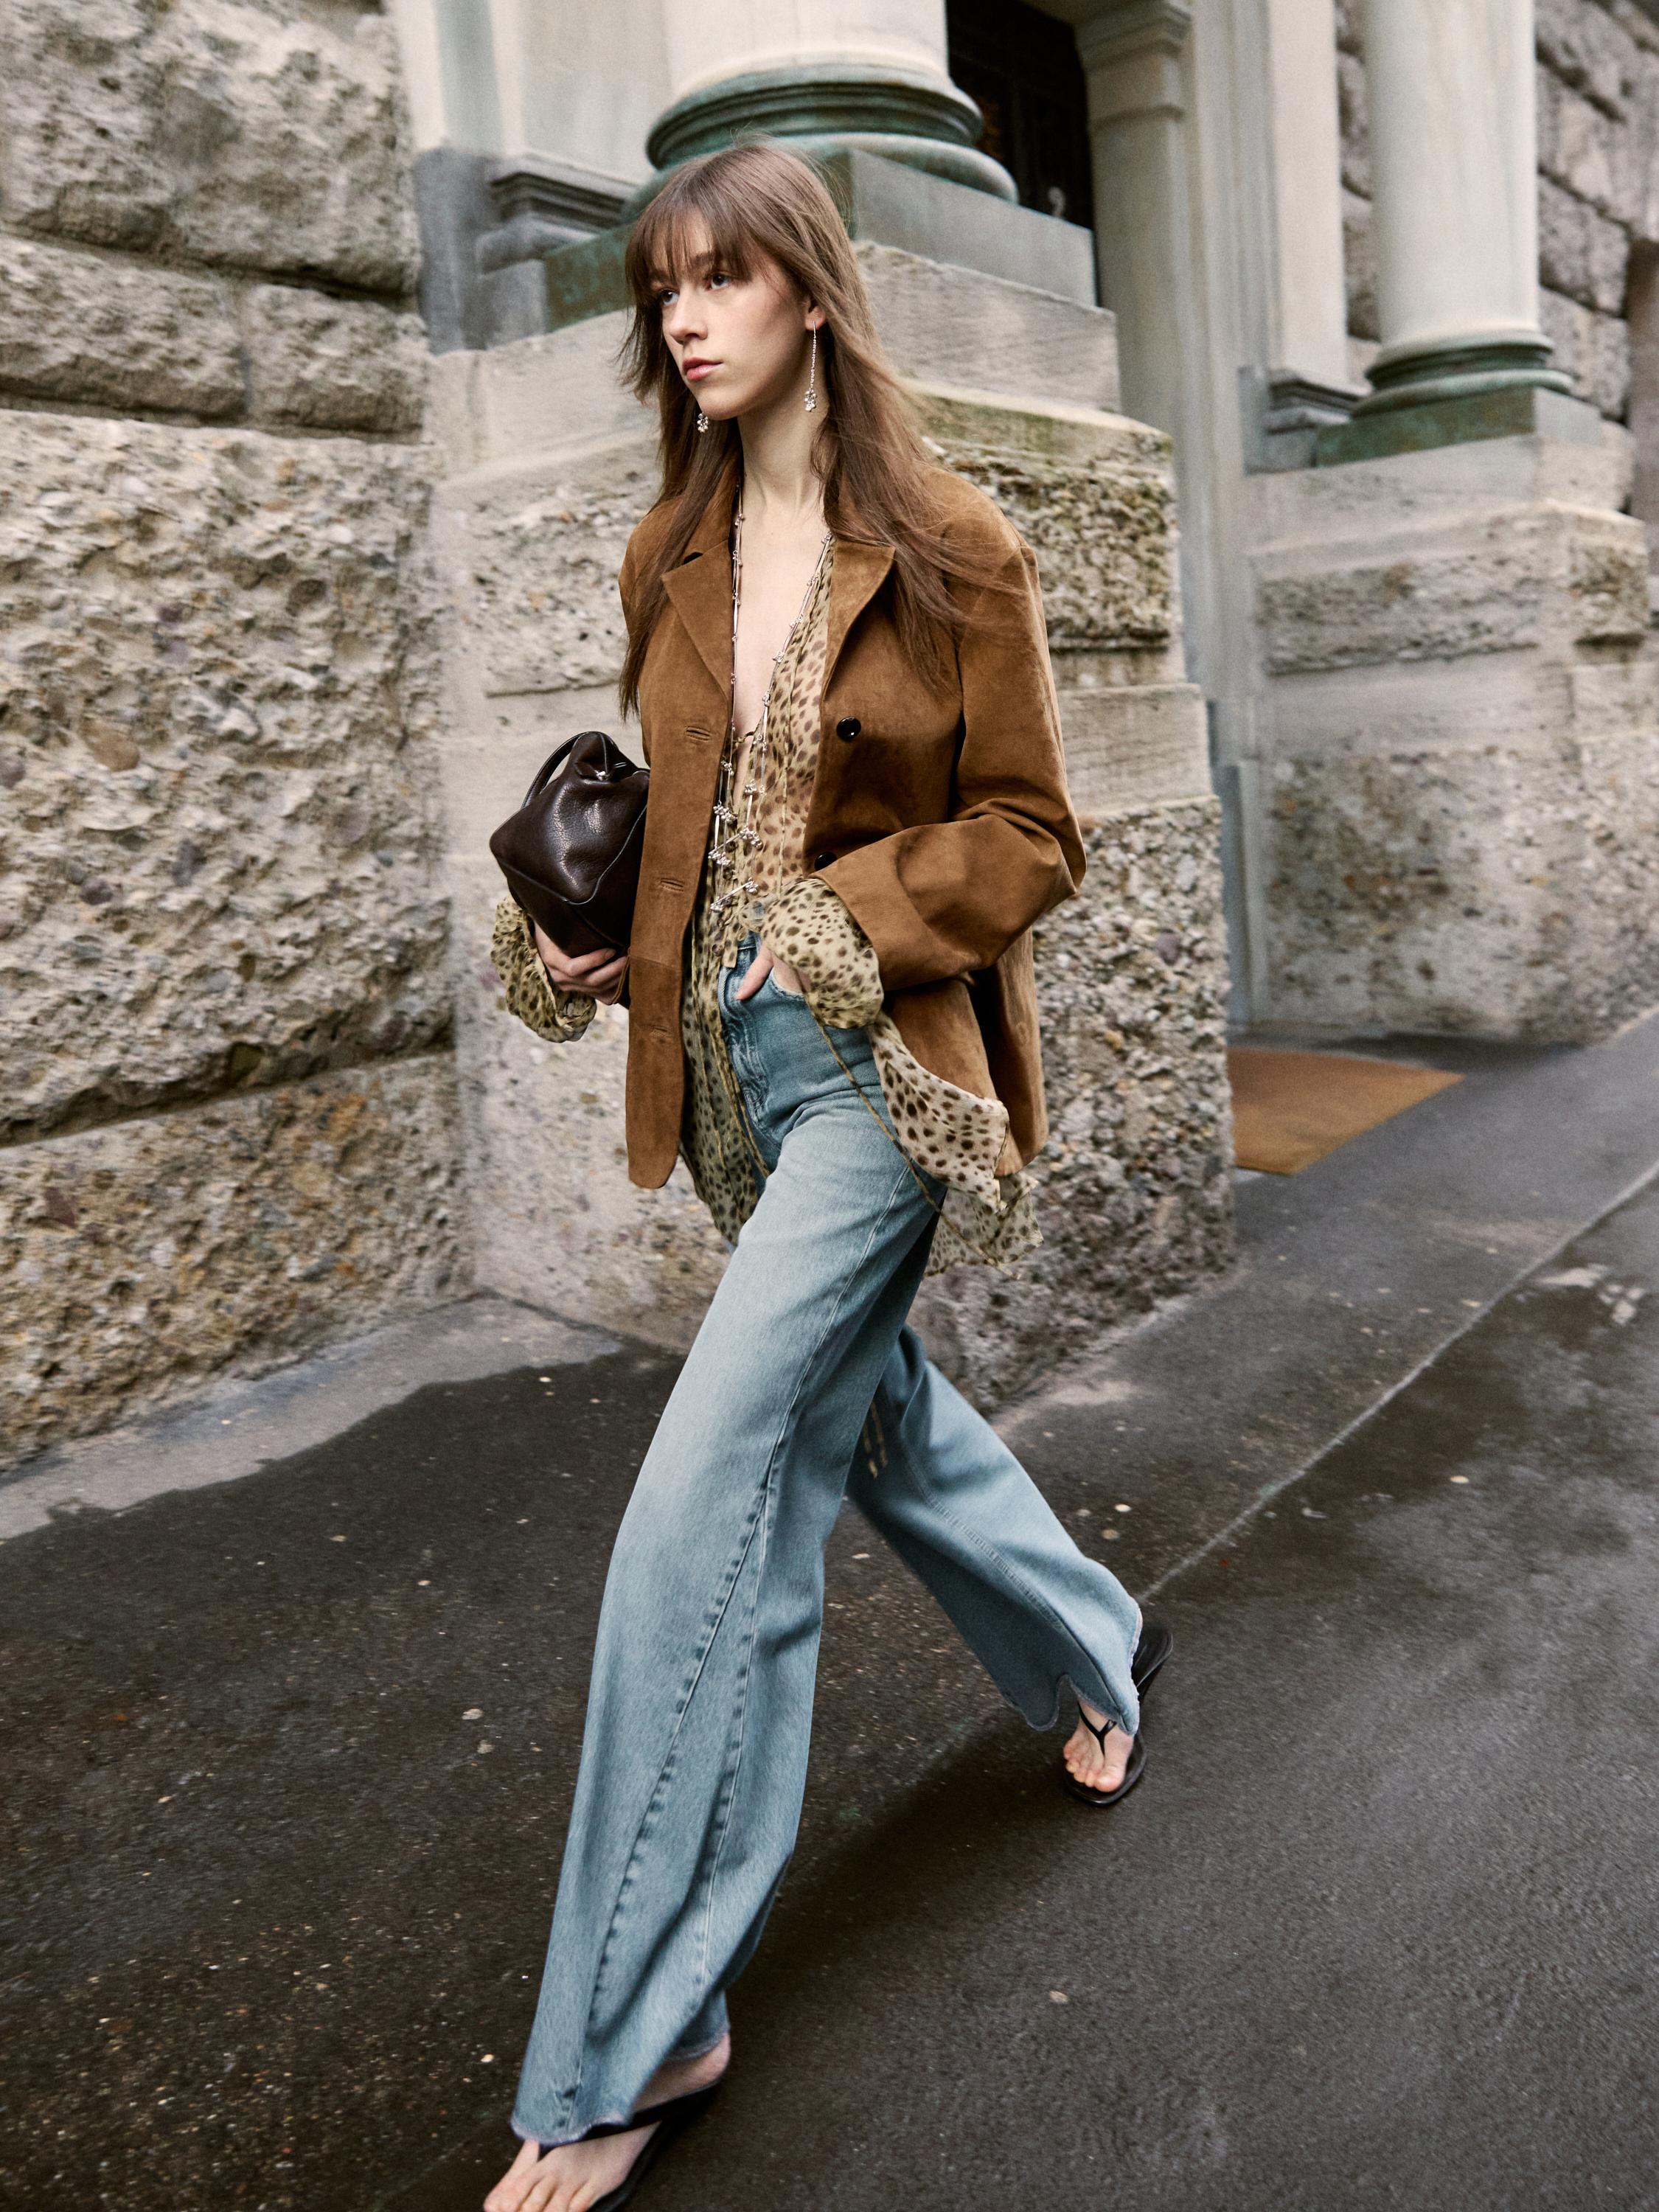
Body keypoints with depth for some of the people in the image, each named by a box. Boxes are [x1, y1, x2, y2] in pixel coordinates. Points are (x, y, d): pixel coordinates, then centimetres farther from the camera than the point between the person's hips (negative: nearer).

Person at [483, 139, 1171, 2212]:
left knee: (704, 1515, -12)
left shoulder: (950, 551, -7)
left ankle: (635, 2041, 4)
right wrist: (580, 931, 1)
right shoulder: (668, 555, 10)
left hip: (879, 1067, -7)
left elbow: (1027, 831, -4)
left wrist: (855, 916, -19)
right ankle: (1095, 1647, 49)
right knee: (872, 1411, 20)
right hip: (733, 1061, 7)